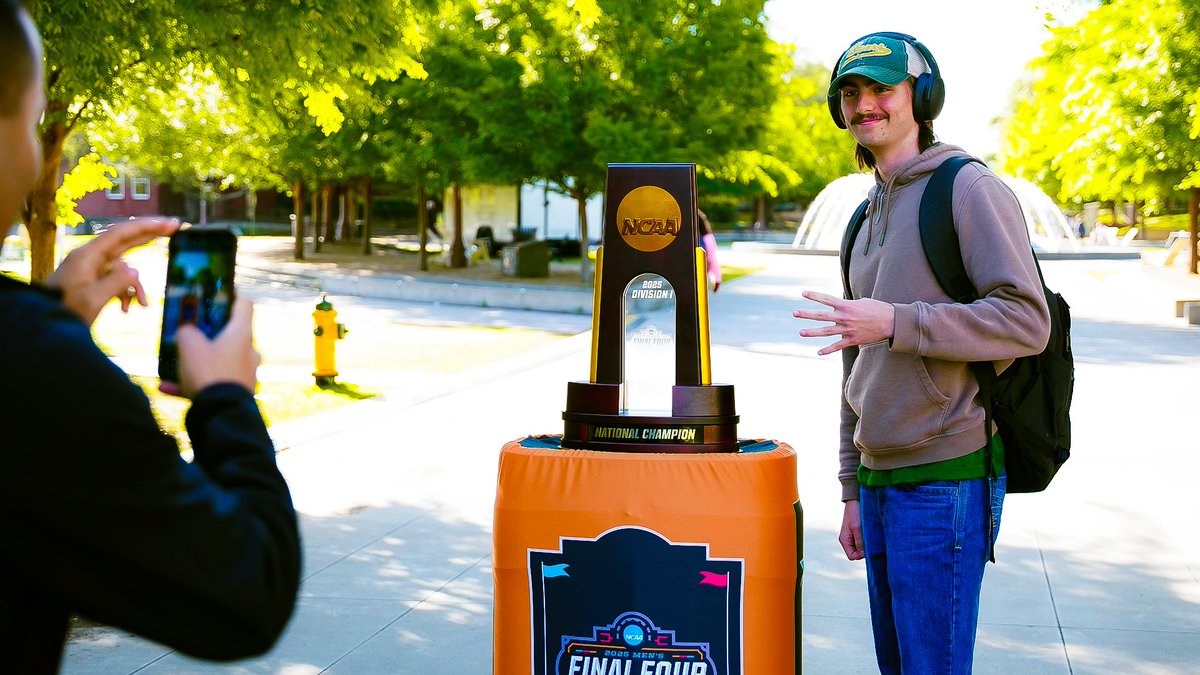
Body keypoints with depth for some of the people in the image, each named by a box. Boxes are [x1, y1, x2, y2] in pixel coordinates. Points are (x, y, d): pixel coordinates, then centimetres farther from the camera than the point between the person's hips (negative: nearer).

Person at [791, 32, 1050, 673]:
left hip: (947, 477, -8)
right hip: (881, 482, 8)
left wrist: (895, 322, -21)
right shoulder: (865, 221, 18)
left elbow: (1026, 321, -17)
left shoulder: (970, 188, -7)